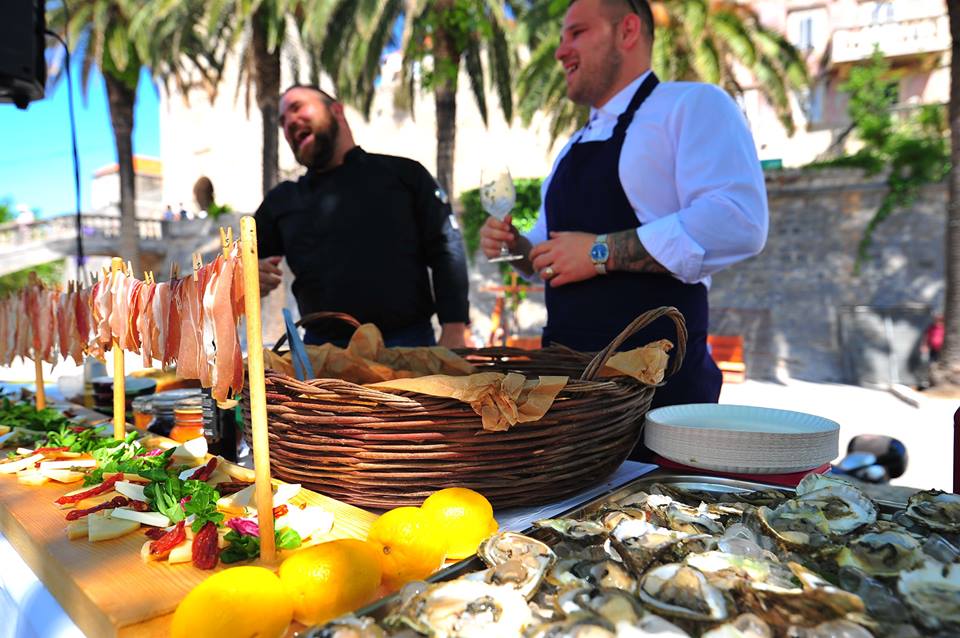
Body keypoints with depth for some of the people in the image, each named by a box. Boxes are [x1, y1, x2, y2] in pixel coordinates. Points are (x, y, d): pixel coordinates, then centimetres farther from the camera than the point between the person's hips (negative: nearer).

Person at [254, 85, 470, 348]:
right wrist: (252, 277, -2)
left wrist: (453, 334, -12)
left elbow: (447, 252, -1)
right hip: (323, 351, 2)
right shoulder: (281, 200, 17)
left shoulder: (403, 173, 8)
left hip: (410, 344, -2)